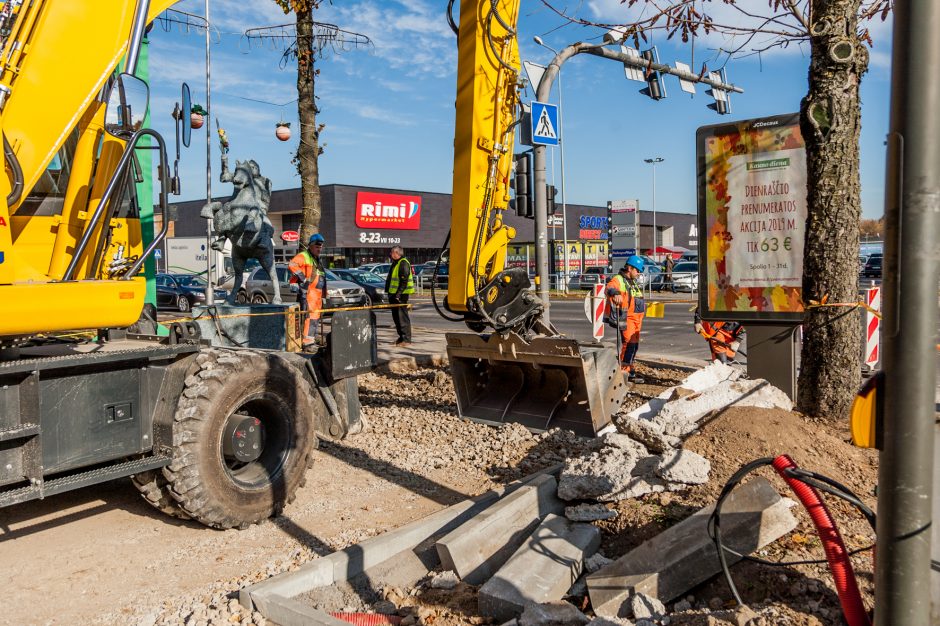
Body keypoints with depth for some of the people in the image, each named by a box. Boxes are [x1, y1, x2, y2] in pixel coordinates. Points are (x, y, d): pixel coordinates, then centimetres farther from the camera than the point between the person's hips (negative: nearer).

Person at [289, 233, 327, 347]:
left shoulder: (317, 260, 25)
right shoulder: (303, 256, -6)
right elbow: (292, 265, -24)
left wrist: (323, 294, 26)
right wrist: (303, 278, -22)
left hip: (317, 294, 10)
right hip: (308, 293, -10)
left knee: (316, 316, 14)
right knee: (310, 316, -16)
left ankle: (313, 338, 24)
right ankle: (307, 341, -18)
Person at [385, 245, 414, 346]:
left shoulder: (403, 263, -14)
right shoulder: (395, 263, 19)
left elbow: (404, 281, -21)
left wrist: (398, 294, -25)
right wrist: (390, 293, 19)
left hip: (401, 295, -10)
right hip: (394, 294, 10)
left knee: (402, 316, -9)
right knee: (396, 316, 14)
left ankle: (406, 339, -6)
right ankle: (401, 337, 22)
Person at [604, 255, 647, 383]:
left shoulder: (634, 283, 21)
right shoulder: (618, 280, -10)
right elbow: (609, 288, -33)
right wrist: (615, 293, -55)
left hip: (637, 318, 10)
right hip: (627, 318, -10)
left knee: (634, 345, 13)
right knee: (629, 343, -17)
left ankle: (628, 371, 23)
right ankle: (626, 371, -13)